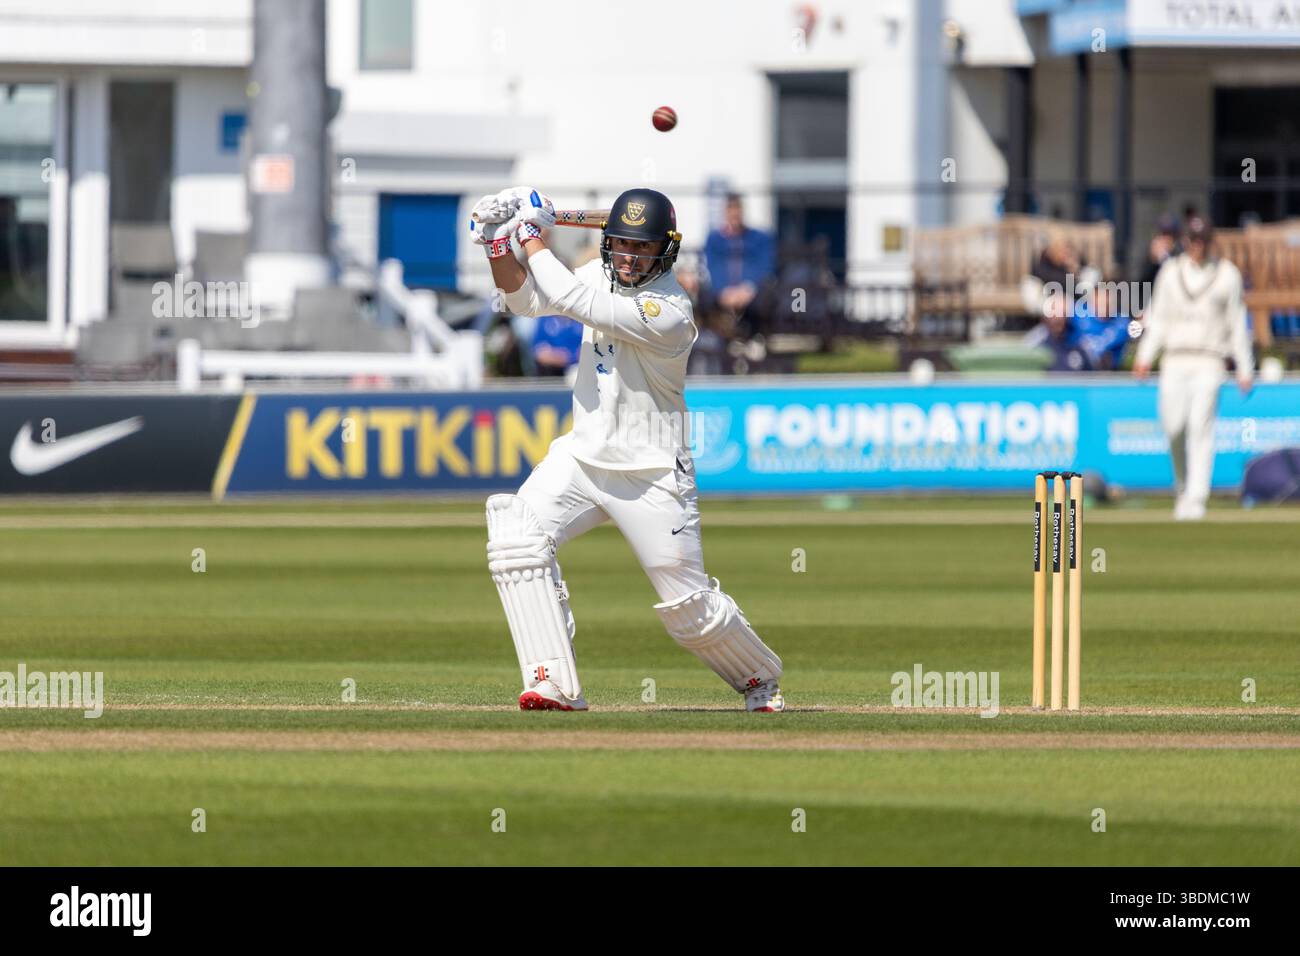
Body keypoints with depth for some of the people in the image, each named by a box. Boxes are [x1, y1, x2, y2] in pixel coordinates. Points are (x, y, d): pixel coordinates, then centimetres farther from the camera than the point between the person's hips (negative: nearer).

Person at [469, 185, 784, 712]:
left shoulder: (668, 312, -24)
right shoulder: (604, 274, 1)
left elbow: (568, 298, -28)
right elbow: (526, 297, 10)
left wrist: (532, 235, -17)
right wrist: (500, 245, -7)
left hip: (650, 477, -6)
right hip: (581, 456, 6)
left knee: (688, 607, -2)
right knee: (515, 535, -18)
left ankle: (760, 676, 29)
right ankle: (554, 683, -18)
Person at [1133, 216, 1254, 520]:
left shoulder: (1227, 275, 5)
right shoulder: (1170, 272, 11)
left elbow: (1237, 324, 6)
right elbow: (1158, 318, 12)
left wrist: (1244, 369, 2)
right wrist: (1145, 356, 0)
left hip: (1209, 361, -3)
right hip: (1175, 359, 3)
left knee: (1201, 427, -14)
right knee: (1173, 427, -4)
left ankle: (1195, 499, -16)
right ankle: (1182, 484, 22)